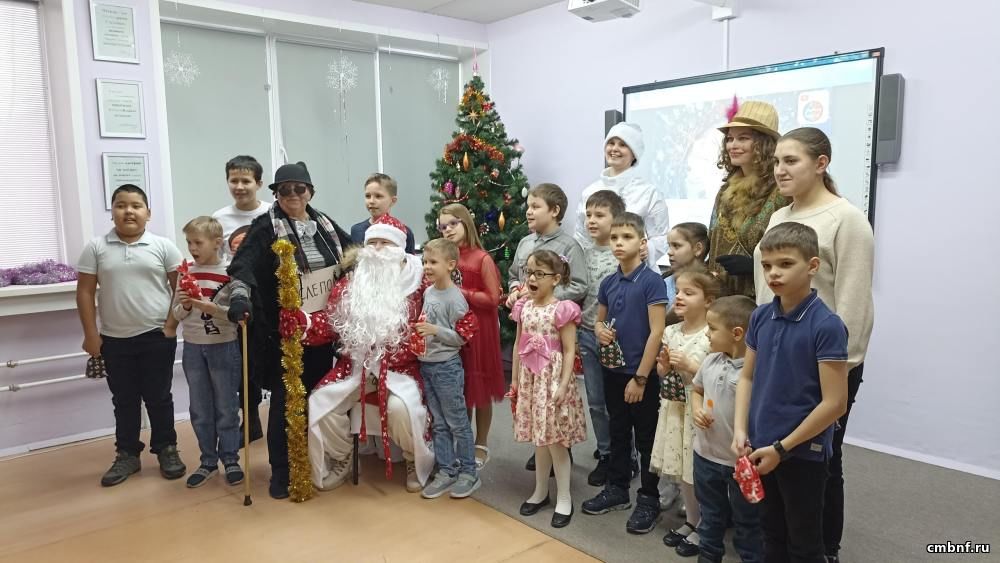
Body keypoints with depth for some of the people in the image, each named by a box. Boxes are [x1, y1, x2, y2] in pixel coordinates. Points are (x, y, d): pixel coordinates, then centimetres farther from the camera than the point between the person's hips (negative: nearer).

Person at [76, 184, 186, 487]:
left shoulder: (163, 246, -3)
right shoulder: (96, 248, 0)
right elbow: (85, 292, 2)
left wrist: (172, 324, -6)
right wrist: (91, 334, -1)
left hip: (157, 337, -2)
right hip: (114, 339, 2)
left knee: (158, 397, 8)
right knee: (124, 400, 13)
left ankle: (166, 450, 22)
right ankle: (127, 455, 25)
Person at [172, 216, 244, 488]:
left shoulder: (230, 273, -9)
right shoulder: (186, 274, 3)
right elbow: (176, 314, 8)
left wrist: (212, 308, -24)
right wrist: (185, 306, -12)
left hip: (224, 347, -4)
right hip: (193, 348, 4)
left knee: (226, 408, 7)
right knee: (200, 410, 13)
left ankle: (230, 460, 20)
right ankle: (208, 461, 25)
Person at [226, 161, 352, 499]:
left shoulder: (325, 225, 10)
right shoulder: (266, 228, -7)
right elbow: (243, 265, -21)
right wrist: (240, 296, -39)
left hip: (322, 326, 5)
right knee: (286, 398, 0)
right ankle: (281, 470, 13)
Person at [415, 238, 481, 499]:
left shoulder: (454, 298, -15)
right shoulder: (428, 292, 7)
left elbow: (462, 337, -15)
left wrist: (436, 330, -25)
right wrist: (419, 331, 5)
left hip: (447, 366, -7)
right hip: (427, 364, 8)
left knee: (457, 422, 3)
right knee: (438, 423, 14)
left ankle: (469, 473, 16)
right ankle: (446, 471, 24)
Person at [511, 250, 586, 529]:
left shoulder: (562, 310, -13)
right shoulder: (523, 307, 4)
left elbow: (569, 351, -12)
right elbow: (518, 344, 11)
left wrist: (563, 385, -17)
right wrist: (514, 378, 11)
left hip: (552, 376, -5)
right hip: (530, 377, 5)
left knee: (556, 439, 2)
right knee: (538, 437, 15)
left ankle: (564, 498, 16)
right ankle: (540, 491, 30)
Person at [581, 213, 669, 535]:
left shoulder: (652, 281, -13)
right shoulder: (608, 283, 6)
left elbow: (656, 332, -15)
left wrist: (640, 377, -16)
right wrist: (599, 330, -7)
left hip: (642, 374, -6)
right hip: (613, 371, 6)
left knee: (646, 438, 7)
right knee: (618, 433, 18)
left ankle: (649, 500, 21)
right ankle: (617, 489, 33)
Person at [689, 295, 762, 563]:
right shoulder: (710, 361, -1)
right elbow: (697, 389, 16)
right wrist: (696, 410, -4)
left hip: (741, 460, -6)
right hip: (706, 454, 6)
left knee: (747, 521, 15)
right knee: (711, 514, 25)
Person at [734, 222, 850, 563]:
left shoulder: (826, 325, -18)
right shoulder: (760, 317, 0)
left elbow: (835, 403, -18)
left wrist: (781, 448, -15)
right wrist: (740, 431, -3)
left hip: (803, 452, -5)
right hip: (763, 449, 5)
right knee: (772, 535, 22)